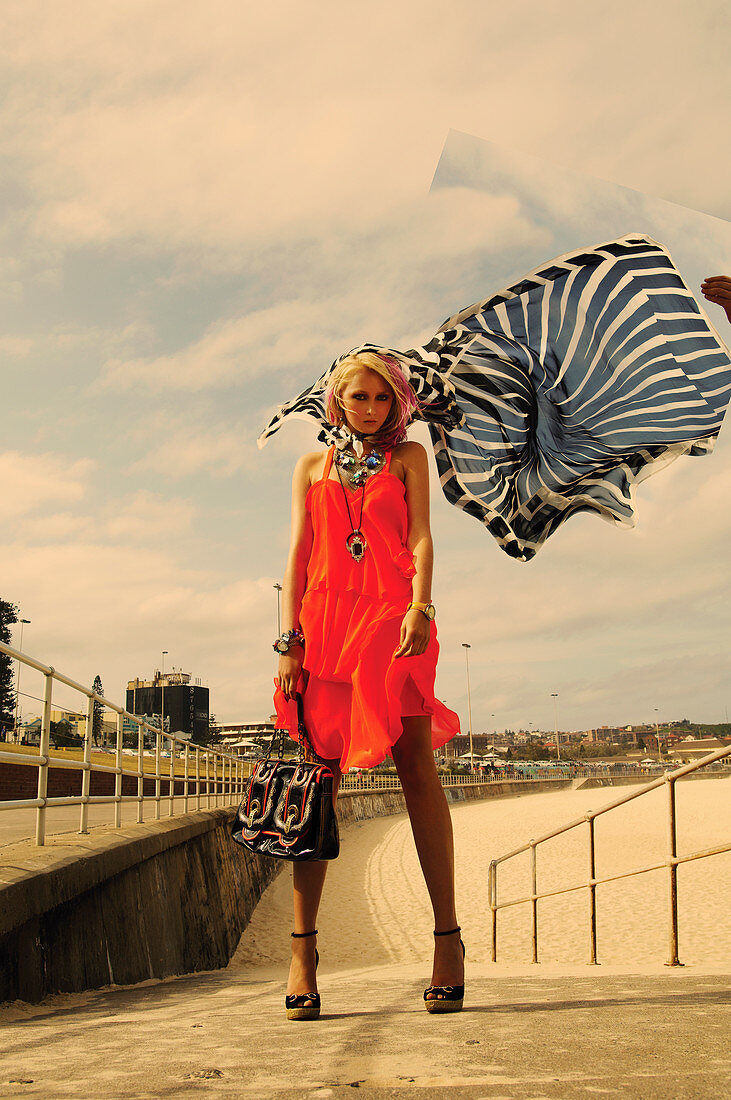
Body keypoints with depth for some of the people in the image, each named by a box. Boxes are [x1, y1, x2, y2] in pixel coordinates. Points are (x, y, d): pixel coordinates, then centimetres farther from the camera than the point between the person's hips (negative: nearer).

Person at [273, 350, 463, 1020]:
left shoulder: (407, 456, 17)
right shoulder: (313, 466, 20)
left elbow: (421, 537, 4)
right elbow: (299, 555, 12)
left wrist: (420, 606, -15)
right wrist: (291, 638, 0)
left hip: (393, 616, -1)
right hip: (324, 617, 1)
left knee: (416, 767, -10)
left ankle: (448, 935, -7)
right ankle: (303, 948, -4)